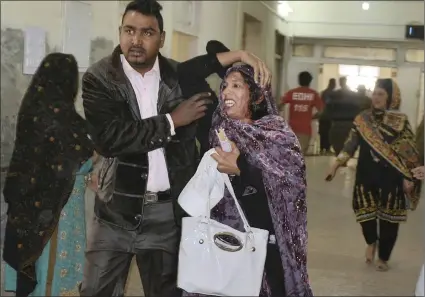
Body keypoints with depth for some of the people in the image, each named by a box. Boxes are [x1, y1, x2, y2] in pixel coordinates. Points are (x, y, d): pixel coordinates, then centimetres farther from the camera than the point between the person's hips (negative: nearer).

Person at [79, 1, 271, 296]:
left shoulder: (180, 76, 2)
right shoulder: (99, 78, -7)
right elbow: (110, 139, -19)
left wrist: (240, 55, -6)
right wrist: (172, 120, -14)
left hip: (168, 211, 2)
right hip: (117, 209, -2)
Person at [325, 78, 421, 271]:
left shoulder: (401, 121, -5)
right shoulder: (363, 119, 2)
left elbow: (408, 152, -3)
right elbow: (351, 144, 2)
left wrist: (408, 177, -7)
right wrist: (336, 164, -6)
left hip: (391, 177, -2)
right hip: (366, 175, 2)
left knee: (388, 218, 4)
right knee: (365, 211, 3)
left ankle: (383, 258, 21)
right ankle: (371, 242, 34)